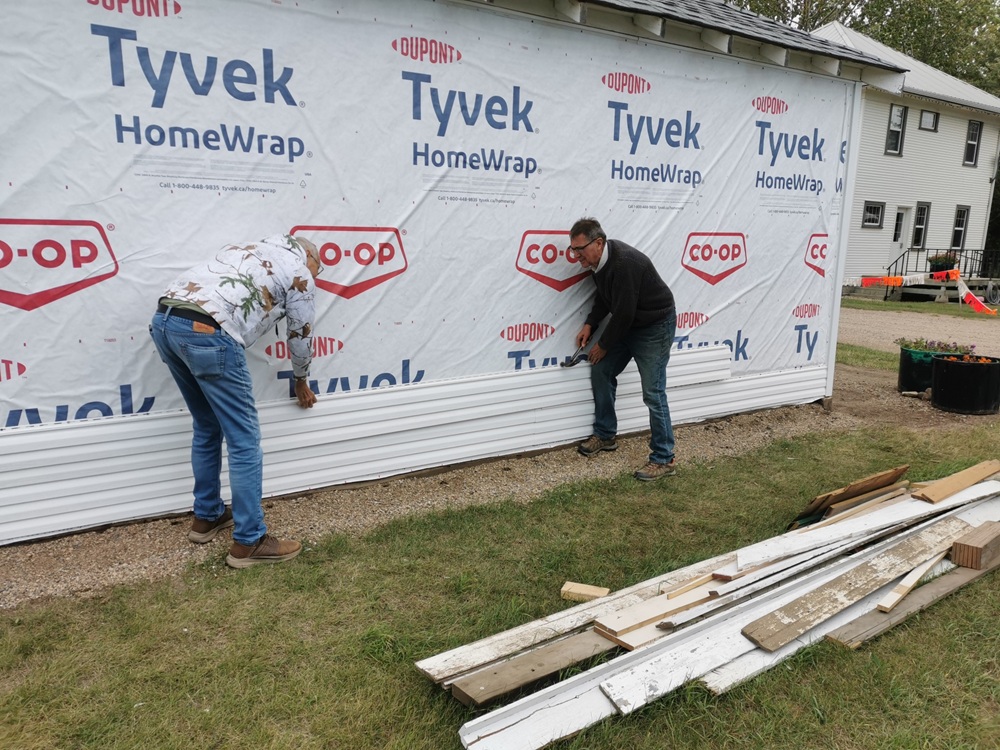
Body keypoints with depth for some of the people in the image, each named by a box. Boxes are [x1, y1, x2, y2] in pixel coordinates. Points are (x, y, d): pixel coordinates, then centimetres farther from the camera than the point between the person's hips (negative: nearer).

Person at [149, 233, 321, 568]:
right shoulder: (300, 273, 14)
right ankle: (249, 542, 8)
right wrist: (301, 382, 39)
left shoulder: (249, 248, 33)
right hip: (206, 333, -8)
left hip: (163, 320, 9)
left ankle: (206, 517, 35)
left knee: (207, 428, 23)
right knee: (244, 440, 2)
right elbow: (300, 337, 21)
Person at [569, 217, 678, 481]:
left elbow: (624, 313, -27)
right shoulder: (599, 259, -3)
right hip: (627, 323, 9)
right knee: (601, 371, 9)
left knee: (653, 393, -9)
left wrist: (604, 345, -14)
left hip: (655, 326, -9)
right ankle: (605, 435, 23)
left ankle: (664, 459, 0)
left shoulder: (623, 263, -31)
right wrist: (589, 325, -1)